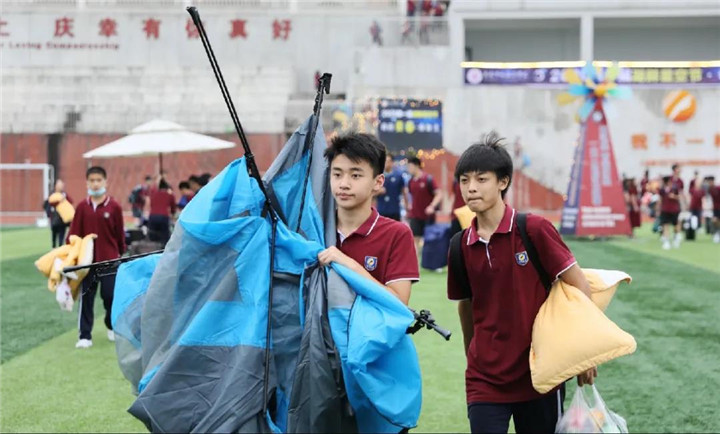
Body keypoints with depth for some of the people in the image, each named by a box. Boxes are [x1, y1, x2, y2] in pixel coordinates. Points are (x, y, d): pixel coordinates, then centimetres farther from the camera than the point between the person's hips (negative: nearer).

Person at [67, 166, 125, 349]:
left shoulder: (114, 207, -4)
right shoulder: (82, 207, 0)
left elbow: (119, 233, 2)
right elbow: (74, 233, 1)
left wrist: (121, 254, 5)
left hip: (109, 260, -1)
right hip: (86, 260, 1)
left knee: (110, 295, 6)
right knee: (86, 298, 3)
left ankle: (112, 326, 31)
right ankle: (85, 336, 8)